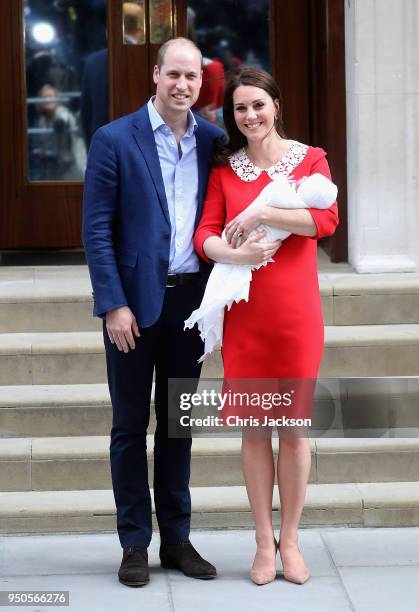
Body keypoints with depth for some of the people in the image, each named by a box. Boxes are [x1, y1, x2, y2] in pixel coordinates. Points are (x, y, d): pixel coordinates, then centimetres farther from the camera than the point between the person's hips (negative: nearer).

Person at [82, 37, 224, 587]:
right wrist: (113, 305, -13)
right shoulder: (114, 140, -6)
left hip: (191, 301, 3)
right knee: (131, 424, 5)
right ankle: (135, 544, 13)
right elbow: (97, 229, -7)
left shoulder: (213, 141, 5)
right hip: (136, 300, -3)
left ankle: (177, 539, 21)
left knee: (178, 423, 12)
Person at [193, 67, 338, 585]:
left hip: (296, 310, -1)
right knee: (253, 427, 5)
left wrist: (261, 213, -18)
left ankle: (290, 540, 15)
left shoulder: (310, 159, 3)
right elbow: (205, 236, -1)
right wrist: (235, 253, -22)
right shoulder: (224, 168, 8)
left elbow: (327, 220, -13)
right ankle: (264, 541, 15)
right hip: (244, 312, 1)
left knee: (294, 426, 4)